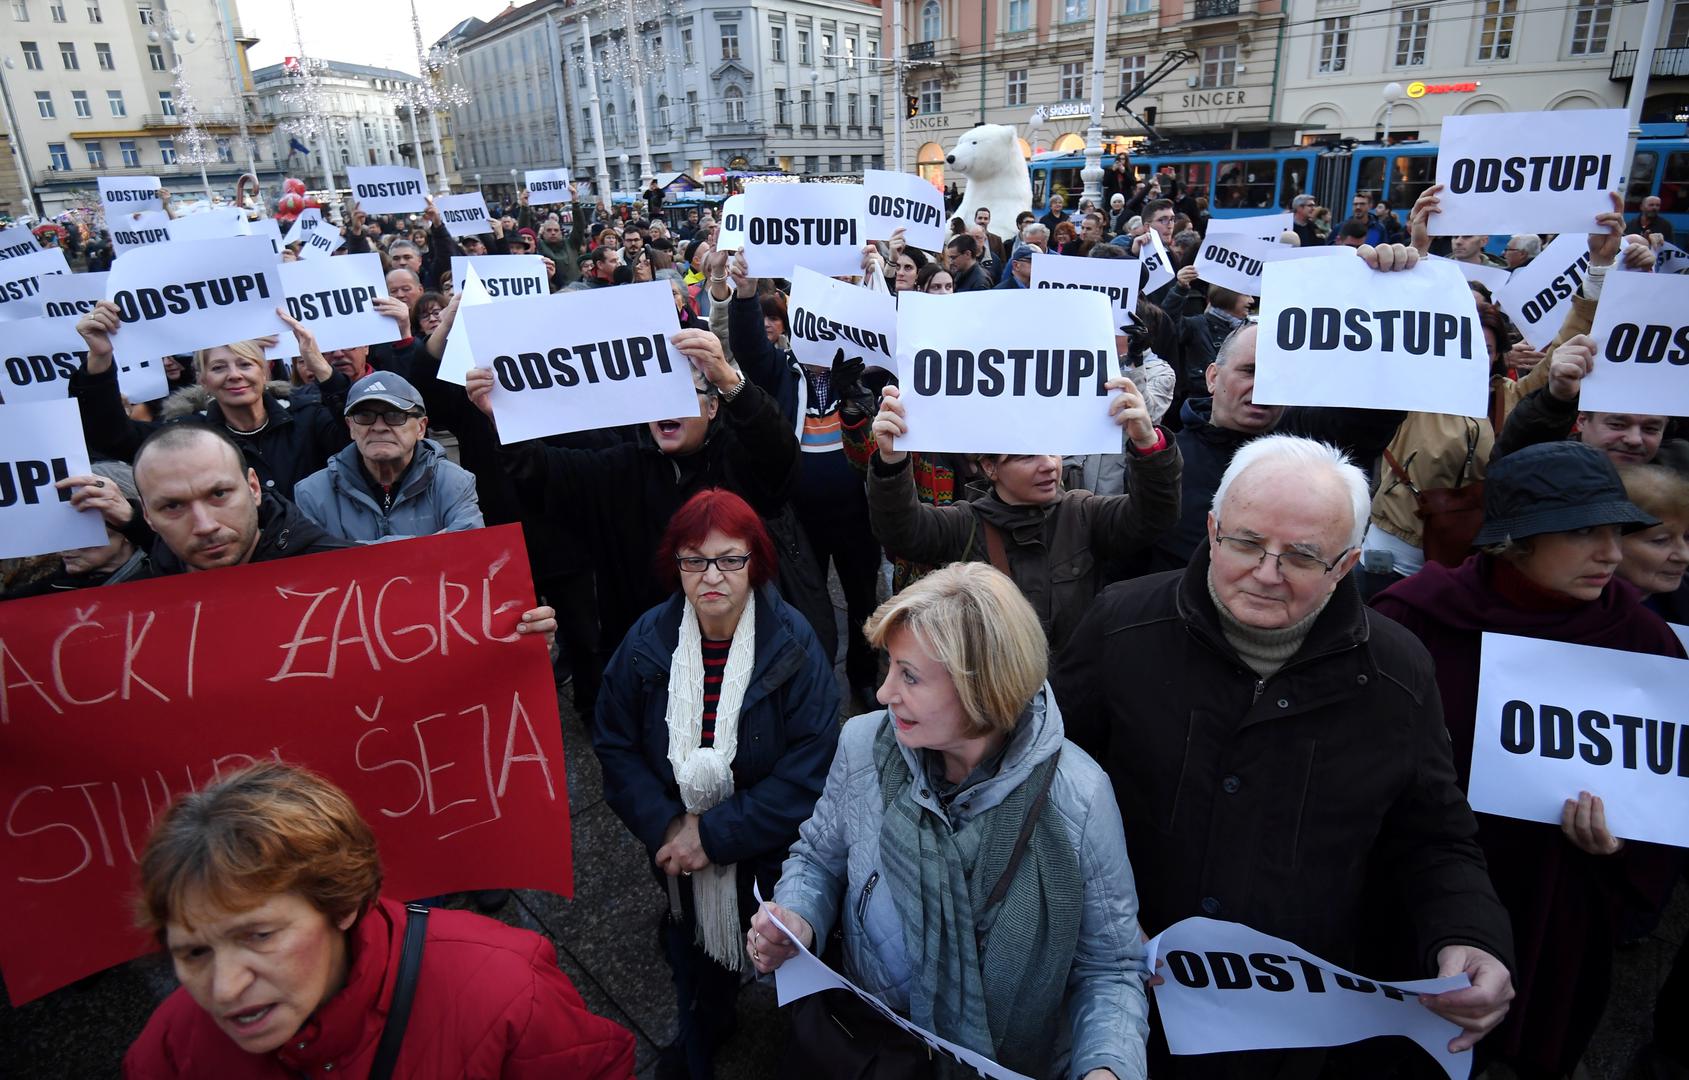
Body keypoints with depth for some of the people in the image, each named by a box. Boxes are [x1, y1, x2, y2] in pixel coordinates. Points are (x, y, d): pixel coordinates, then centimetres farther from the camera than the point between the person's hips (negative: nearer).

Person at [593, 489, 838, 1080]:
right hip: (678, 851, 3)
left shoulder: (794, 644, -23)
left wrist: (715, 834, -24)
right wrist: (665, 825, -20)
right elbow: (615, 744, -8)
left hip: (768, 854, -2)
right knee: (693, 950, 25)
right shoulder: (648, 639, -13)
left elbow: (810, 768, -24)